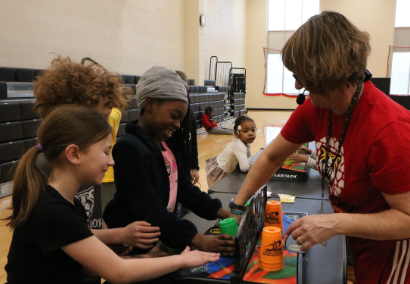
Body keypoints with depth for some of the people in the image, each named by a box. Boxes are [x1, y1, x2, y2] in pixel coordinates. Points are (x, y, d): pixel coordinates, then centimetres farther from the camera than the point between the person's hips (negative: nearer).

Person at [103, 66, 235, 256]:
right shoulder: (130, 149, -21)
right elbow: (150, 212, -28)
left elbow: (184, 188, 6)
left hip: (163, 238, 7)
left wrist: (219, 212, -6)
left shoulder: (168, 143, 5)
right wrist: (197, 240, -35)